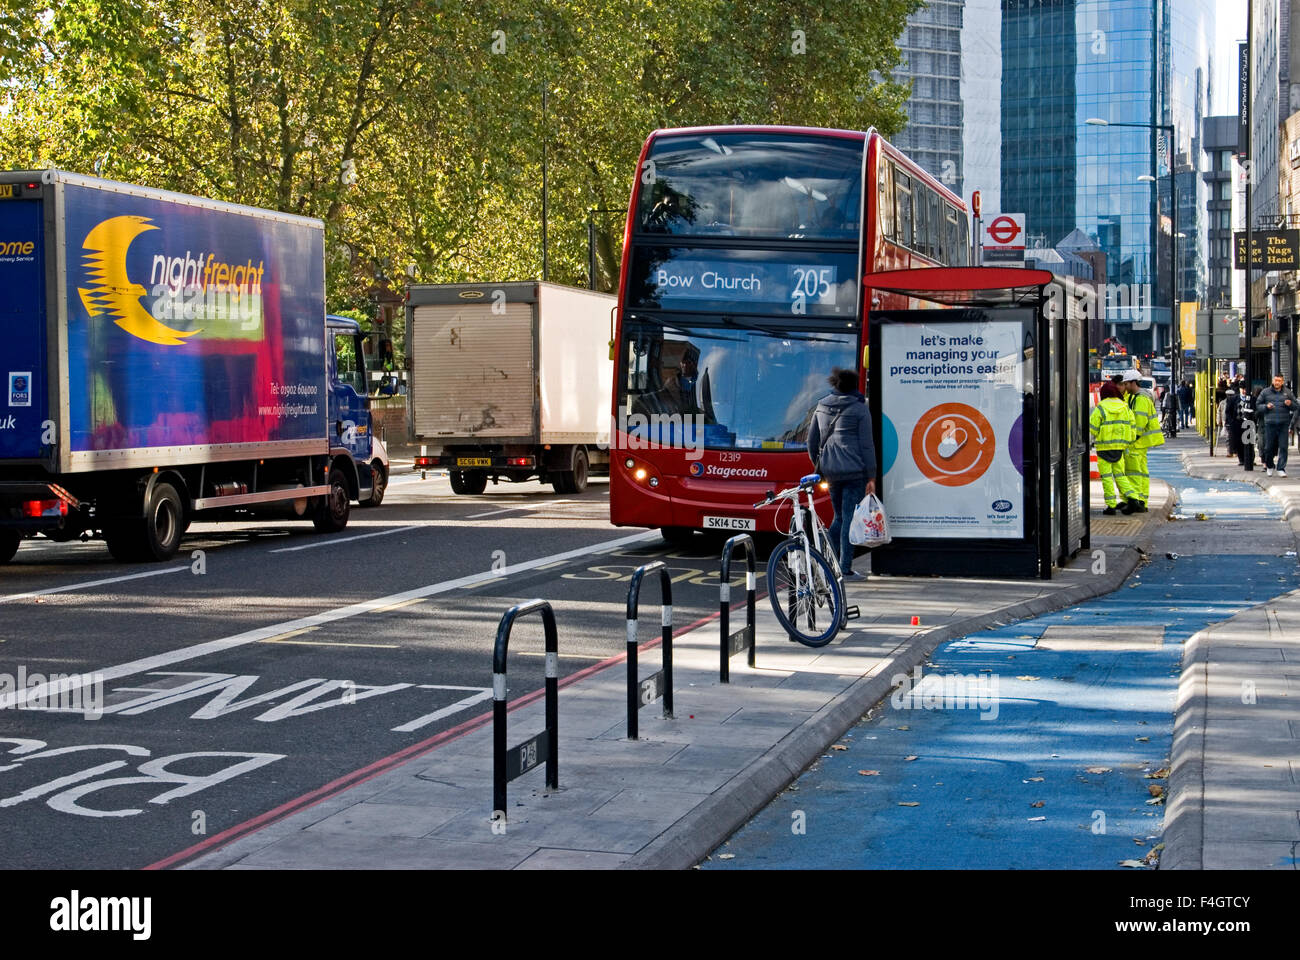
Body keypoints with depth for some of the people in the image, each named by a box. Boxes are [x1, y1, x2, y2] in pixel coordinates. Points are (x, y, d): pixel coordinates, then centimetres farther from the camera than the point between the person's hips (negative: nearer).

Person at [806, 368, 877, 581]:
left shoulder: (821, 407, 10)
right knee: (850, 519, -1)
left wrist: (819, 467, 26)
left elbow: (811, 441, 15)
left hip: (830, 472, 5)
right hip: (854, 471, -5)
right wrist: (871, 476, -3)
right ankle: (845, 569, -1)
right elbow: (866, 445, -6)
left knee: (839, 518, 18)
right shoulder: (859, 409, -4)